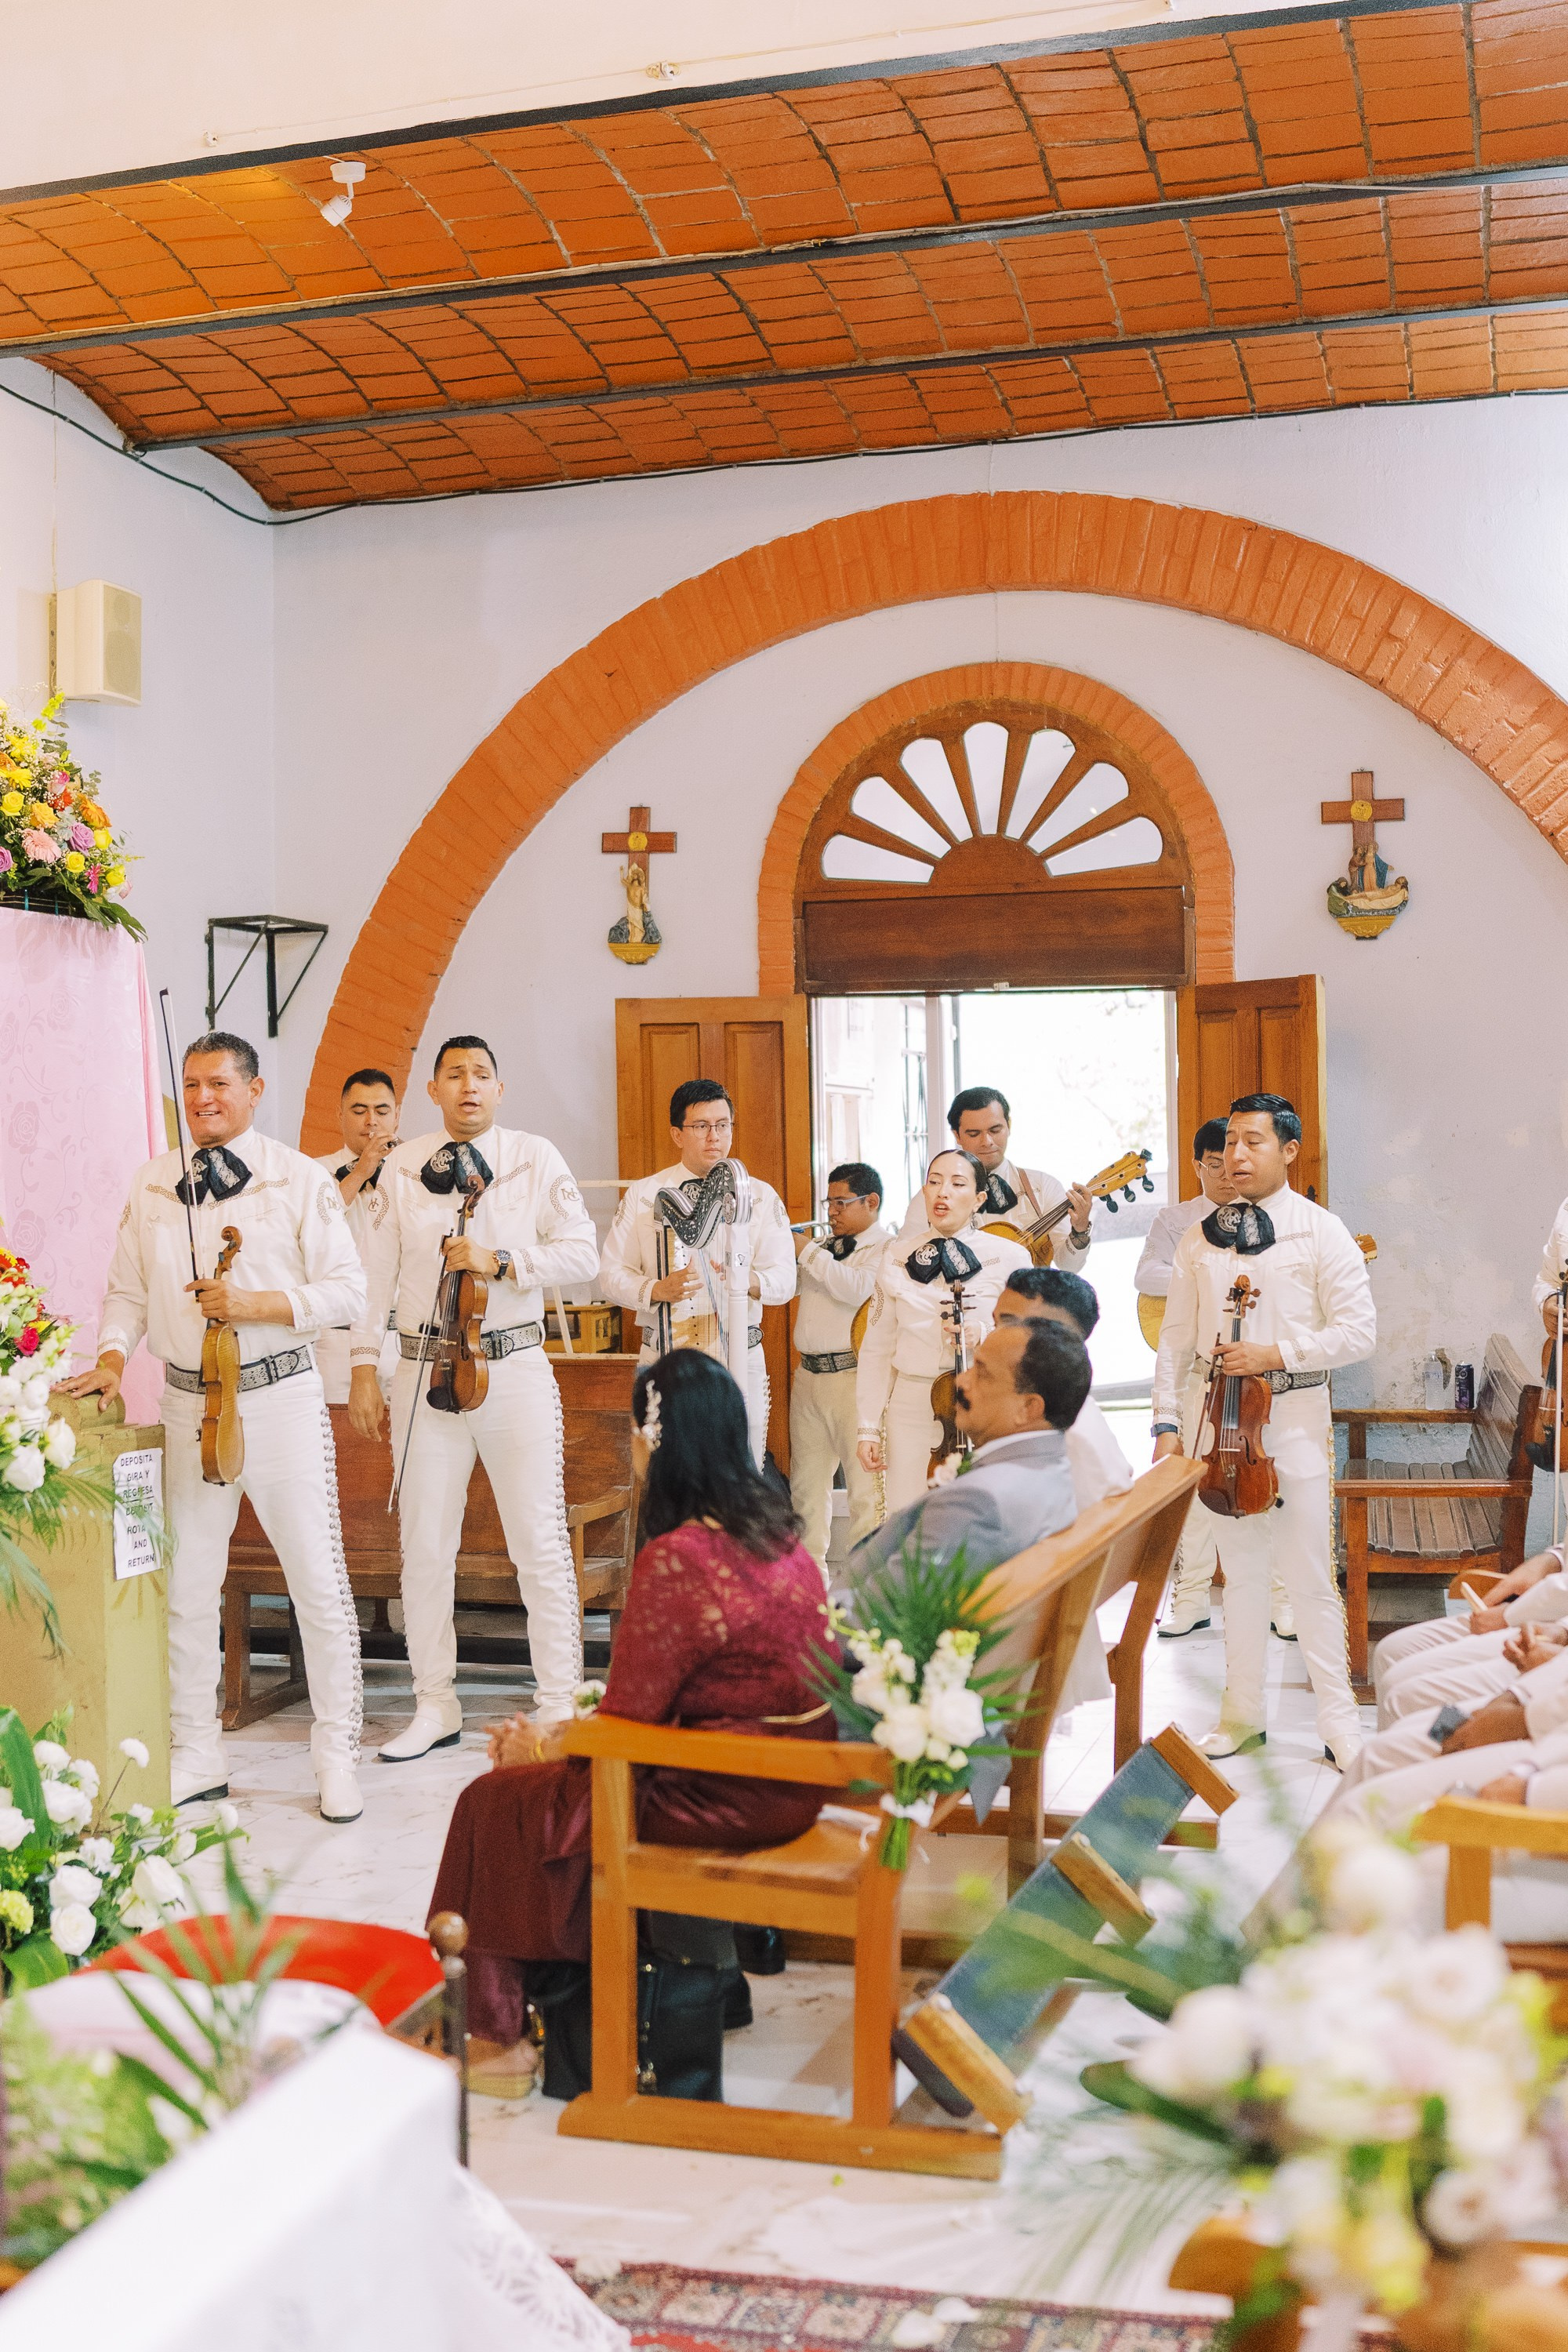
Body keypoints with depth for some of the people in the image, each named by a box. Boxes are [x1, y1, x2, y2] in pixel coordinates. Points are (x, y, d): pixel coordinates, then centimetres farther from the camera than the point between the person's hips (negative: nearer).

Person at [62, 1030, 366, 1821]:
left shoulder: (298, 1179, -2)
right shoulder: (151, 1185, 9)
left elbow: (347, 1289, -6)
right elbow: (129, 1291, 13)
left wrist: (254, 1304, -17)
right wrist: (110, 1355, -3)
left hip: (280, 1396, -3)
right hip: (187, 1404, 4)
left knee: (317, 1579, -1)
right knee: (186, 1584, 9)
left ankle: (336, 1757, 11)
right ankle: (196, 1756, 23)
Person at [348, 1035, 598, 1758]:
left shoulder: (536, 1159, 2)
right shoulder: (401, 1168, 7)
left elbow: (582, 1253, -3)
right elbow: (375, 1270, 8)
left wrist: (501, 1260, -16)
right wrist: (363, 1367, 2)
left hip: (516, 1367, -2)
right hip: (427, 1369, 2)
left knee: (541, 1545, -1)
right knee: (425, 1548, 7)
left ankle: (560, 1707, 9)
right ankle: (435, 1708, 19)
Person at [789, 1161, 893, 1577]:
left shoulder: (885, 1248, -7)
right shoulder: (826, 1246, 18)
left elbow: (858, 1288, -24)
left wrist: (809, 1253, -16)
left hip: (852, 1376, -8)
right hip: (808, 1374, 8)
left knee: (865, 1484, -7)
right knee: (807, 1480, 16)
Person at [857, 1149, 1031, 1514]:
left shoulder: (1008, 1257, 0)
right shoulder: (898, 1259, 7)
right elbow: (877, 1348, 9)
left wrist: (983, 1334, -18)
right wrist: (868, 1428, 5)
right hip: (912, 1407, 2)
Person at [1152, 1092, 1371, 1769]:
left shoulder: (1320, 1232, -2)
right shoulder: (1200, 1237, 8)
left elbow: (1358, 1330, -7)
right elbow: (1177, 1335, 9)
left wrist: (1276, 1353, -17)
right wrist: (1166, 1422, 2)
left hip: (1295, 1415, -3)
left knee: (1309, 1575, -2)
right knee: (1241, 1568, 12)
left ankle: (1339, 1722, 9)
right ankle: (1243, 1712, 22)